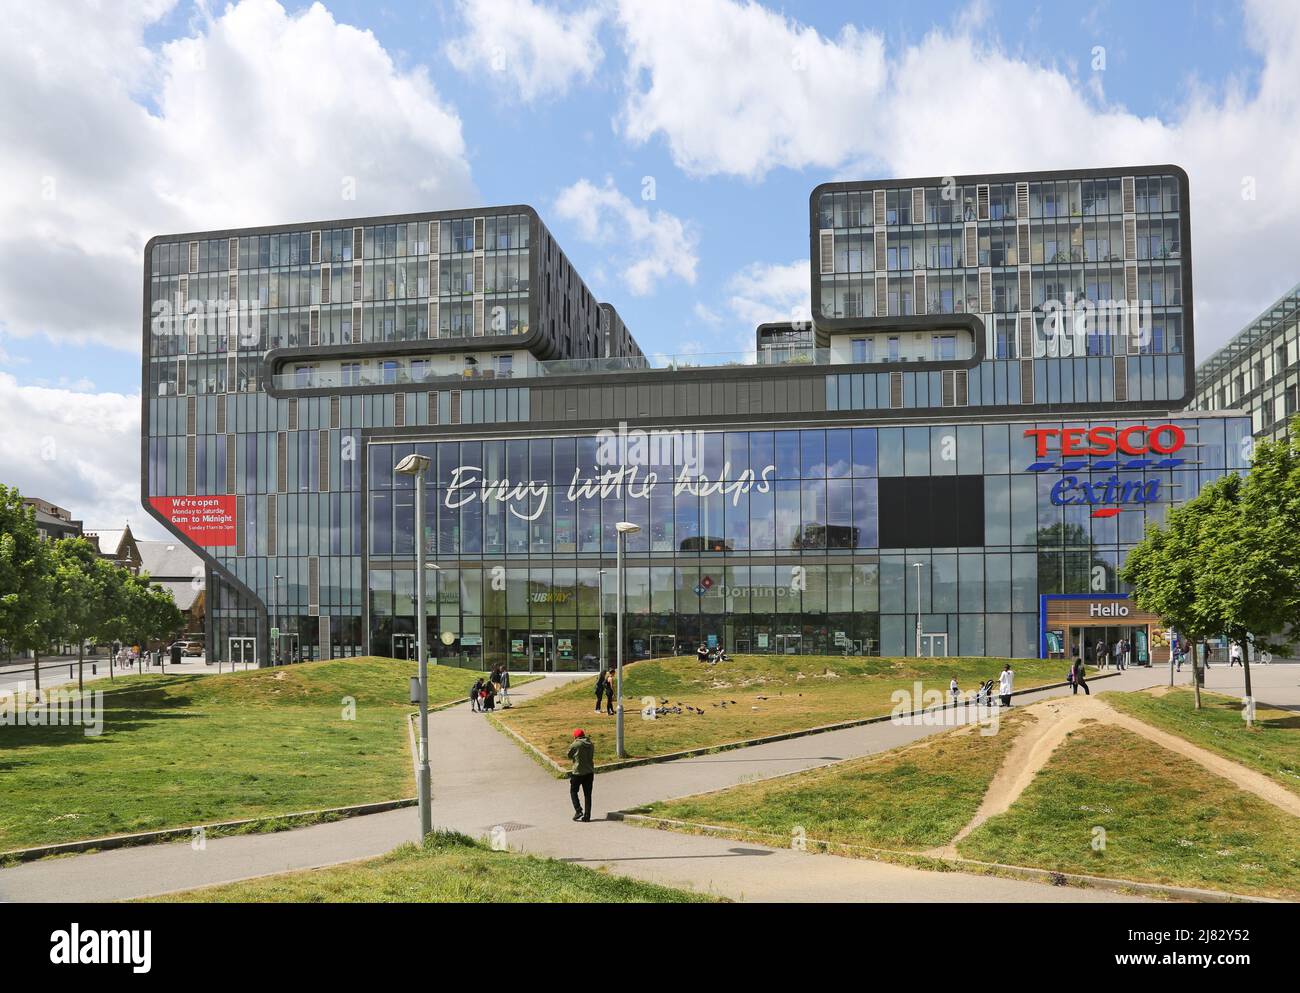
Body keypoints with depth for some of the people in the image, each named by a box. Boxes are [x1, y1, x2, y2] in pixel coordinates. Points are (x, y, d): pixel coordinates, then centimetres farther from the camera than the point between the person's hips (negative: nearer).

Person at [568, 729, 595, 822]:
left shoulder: (575, 745, -13)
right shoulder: (591, 745, 4)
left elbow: (569, 755, 1)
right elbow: (592, 756, 11)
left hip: (578, 772, -5)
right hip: (589, 772, 5)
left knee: (573, 791, 12)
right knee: (587, 794, 9)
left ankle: (578, 810, -1)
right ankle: (587, 815, 9)